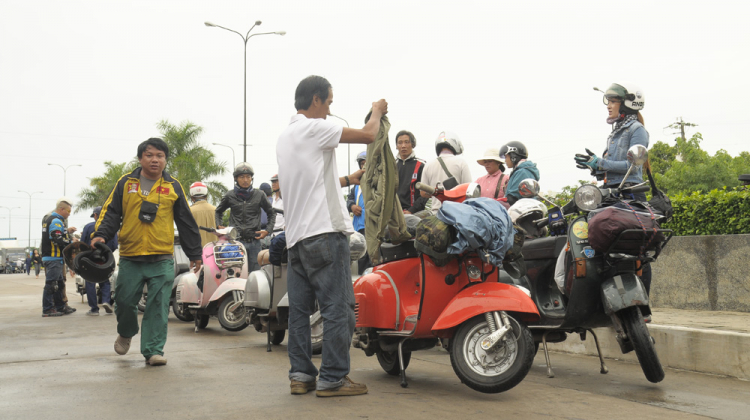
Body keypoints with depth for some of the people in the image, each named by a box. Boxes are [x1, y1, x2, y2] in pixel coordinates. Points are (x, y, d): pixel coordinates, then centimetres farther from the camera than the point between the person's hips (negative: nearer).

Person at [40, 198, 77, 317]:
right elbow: (58, 240, -24)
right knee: (51, 283, -8)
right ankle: (47, 309, -5)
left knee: (59, 283, 17)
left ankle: (60, 307, 24)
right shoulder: (56, 221, -15)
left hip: (48, 256, 11)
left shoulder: (48, 219, 19)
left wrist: (67, 231, 14)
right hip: (54, 258, -11)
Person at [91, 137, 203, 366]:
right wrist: (100, 235, -11)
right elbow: (111, 212, 7)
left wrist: (195, 253, 14)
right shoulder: (126, 183, 8)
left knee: (158, 307, -3)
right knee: (124, 301, 6)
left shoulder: (173, 187, 9)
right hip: (130, 258, 1)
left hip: (162, 260, 0)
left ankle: (153, 350, 5)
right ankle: (126, 333, 35)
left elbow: (187, 223, 13)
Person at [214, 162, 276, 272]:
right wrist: (219, 226, 9)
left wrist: (267, 230, 6)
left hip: (254, 241, 1)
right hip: (235, 241, -1)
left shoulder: (259, 195, 9)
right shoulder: (230, 195, 10)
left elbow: (271, 213, 19)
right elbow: (218, 211, 26)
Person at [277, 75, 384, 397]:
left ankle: (300, 375, 13)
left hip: (295, 235, 10)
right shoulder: (314, 128, -9)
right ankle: (332, 378, -2)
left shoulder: (284, 138, 20)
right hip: (324, 232, -9)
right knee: (338, 307, -4)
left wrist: (350, 179, 31)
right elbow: (368, 135, -8)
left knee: (299, 308, 9)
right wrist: (377, 111, 11)